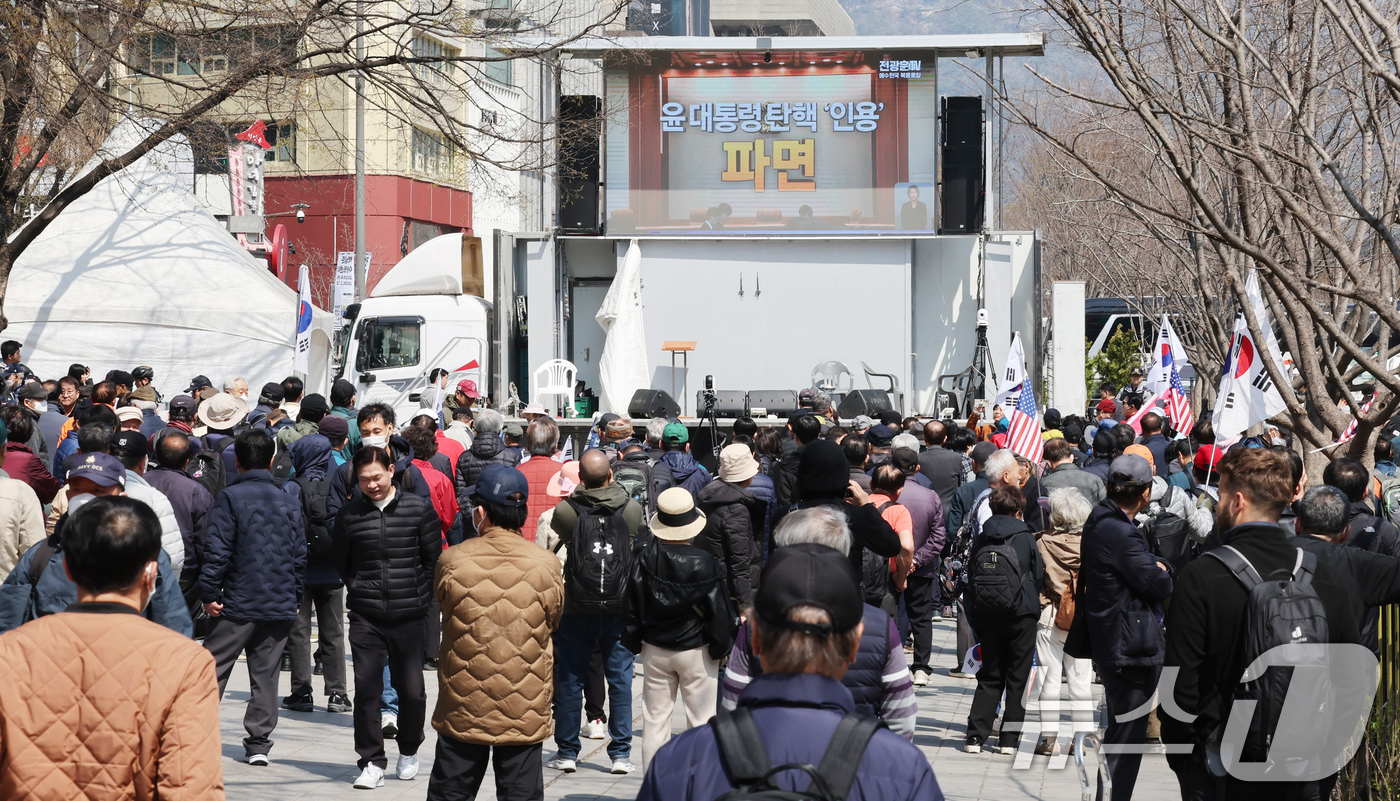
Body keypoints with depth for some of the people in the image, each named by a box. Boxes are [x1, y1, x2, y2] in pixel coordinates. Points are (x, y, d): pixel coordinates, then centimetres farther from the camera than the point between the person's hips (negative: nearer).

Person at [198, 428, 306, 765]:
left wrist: (209, 592, -6)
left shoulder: (230, 497, -6)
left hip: (238, 602, -4)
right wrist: (296, 598, 19)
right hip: (281, 605, 4)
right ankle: (258, 743, 7)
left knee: (213, 668, 4)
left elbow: (217, 550, -12)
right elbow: (300, 555, 12)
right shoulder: (288, 499, 8)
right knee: (265, 675, 8)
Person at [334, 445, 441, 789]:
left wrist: (419, 596, 7)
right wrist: (361, 591, 10)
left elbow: (434, 559, 6)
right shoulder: (350, 513, 1)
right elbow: (341, 563, 14)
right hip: (365, 618, 1)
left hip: (408, 616, -1)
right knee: (366, 689, -3)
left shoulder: (419, 509, -2)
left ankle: (409, 751, 28)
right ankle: (372, 761, 7)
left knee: (411, 689, 5)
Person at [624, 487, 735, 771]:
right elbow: (718, 611, -11)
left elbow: (632, 607, 0)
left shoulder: (644, 559, -7)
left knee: (655, 718, 10)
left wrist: (635, 643, 13)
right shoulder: (705, 564, -16)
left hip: (655, 650, 3)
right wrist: (720, 647, 3)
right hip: (696, 652, -3)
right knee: (700, 719, 6)